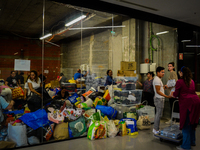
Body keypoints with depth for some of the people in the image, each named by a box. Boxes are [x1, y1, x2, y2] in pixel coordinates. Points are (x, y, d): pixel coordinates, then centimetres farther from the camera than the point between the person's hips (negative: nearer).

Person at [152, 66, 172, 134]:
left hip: (159, 98, 11)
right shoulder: (157, 80, -18)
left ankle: (155, 129, 23)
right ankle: (156, 130, 4)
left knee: (158, 114, 15)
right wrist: (166, 96, -25)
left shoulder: (158, 79, 15)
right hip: (159, 99, -11)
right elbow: (158, 91, -22)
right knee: (159, 114, -5)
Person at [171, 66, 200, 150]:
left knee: (186, 124, -1)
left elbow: (176, 94, -3)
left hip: (187, 103, -7)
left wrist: (172, 94, 19)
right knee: (192, 122, 19)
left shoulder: (179, 82, -5)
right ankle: (192, 141, 31)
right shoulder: (192, 81, 16)